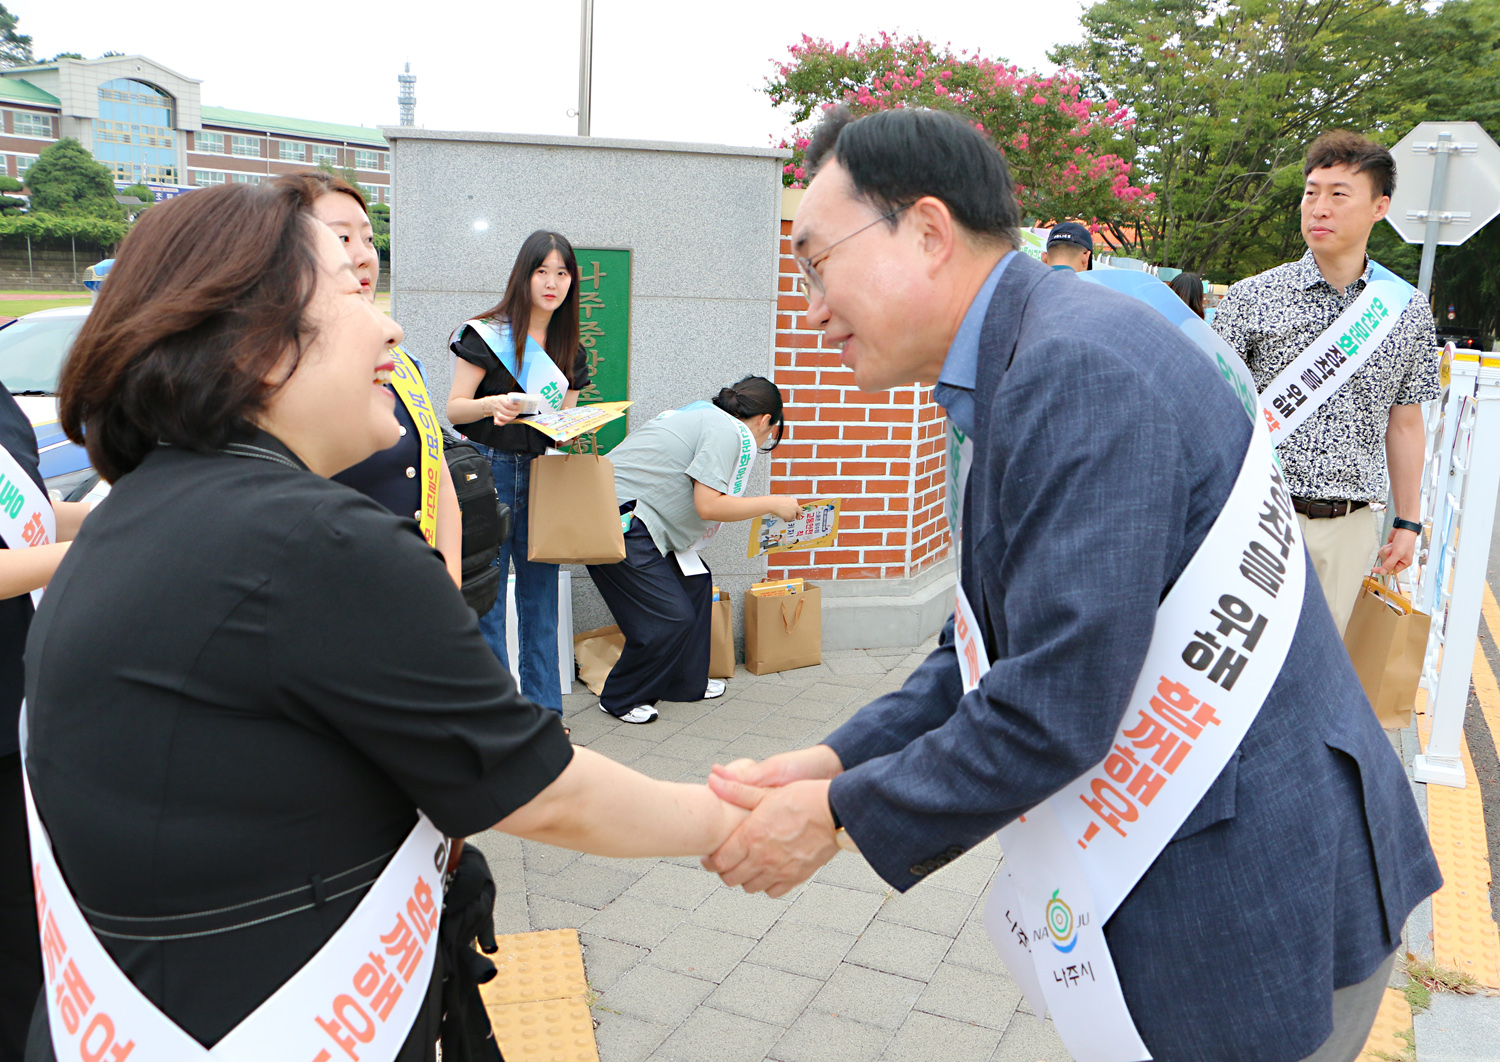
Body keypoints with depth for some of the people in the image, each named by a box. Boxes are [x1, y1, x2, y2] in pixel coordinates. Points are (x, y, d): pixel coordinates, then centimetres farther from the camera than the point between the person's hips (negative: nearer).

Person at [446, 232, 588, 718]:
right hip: (487, 471, -5)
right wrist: (492, 405, -26)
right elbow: (454, 409, -6)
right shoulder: (487, 334, -4)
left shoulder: (570, 352, 13)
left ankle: (545, 709, 16)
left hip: (541, 475, 5)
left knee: (540, 594, 7)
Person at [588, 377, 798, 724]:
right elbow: (708, 506, -17)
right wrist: (774, 504, -7)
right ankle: (620, 699, 11)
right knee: (672, 618, -8)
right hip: (621, 523, -11)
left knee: (694, 583, 17)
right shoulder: (728, 431, -10)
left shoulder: (703, 416, 21)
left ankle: (687, 684, 27)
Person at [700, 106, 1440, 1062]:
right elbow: (995, 648, 10)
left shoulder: (1080, 372, -25)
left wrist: (842, 813, -14)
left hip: (1256, 910, -9)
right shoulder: (1013, 376, 8)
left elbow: (1057, 707, -27)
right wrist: (839, 761, 0)